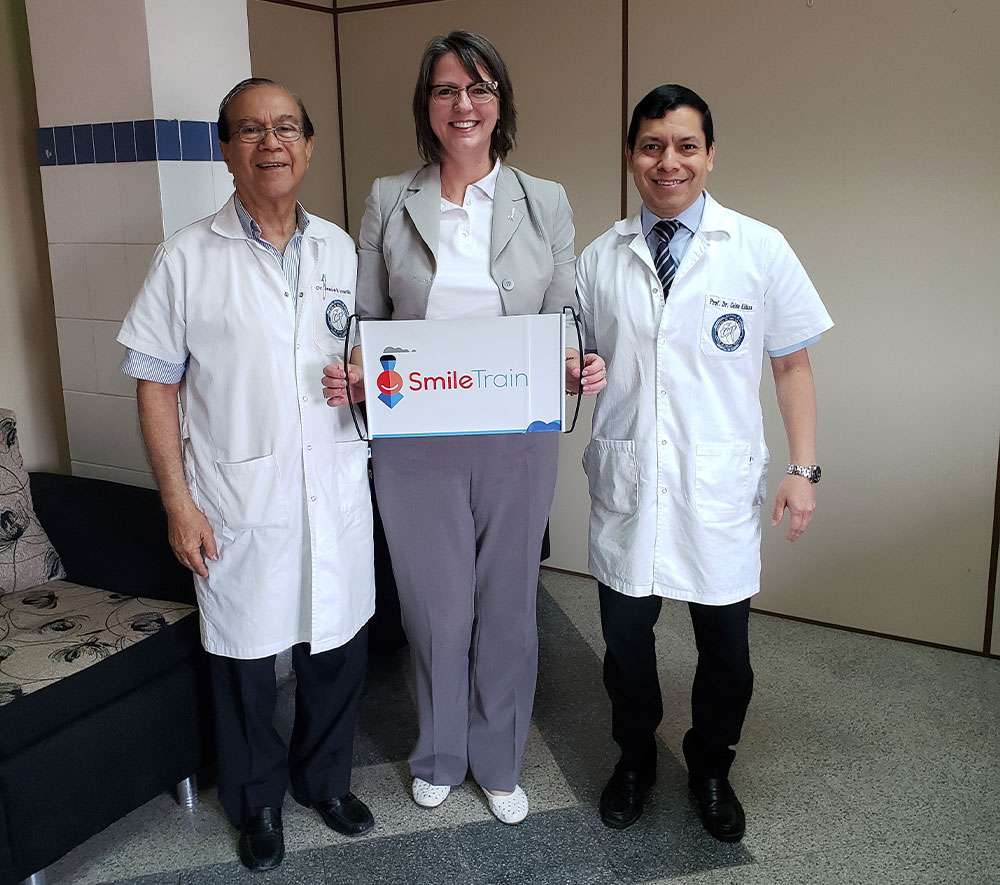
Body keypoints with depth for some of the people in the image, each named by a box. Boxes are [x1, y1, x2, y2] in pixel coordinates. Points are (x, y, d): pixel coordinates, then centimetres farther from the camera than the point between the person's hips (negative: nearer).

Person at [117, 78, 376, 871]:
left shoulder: (341, 250, 6)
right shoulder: (186, 260, -4)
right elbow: (156, 385, -4)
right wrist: (178, 501, -7)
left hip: (337, 493, 3)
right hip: (239, 502, -3)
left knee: (338, 647, 14)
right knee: (246, 658, 11)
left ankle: (325, 778, 40)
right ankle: (257, 801, 36)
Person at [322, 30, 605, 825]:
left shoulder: (546, 202, 3)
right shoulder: (389, 201, 3)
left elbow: (565, 317, 6)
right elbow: (367, 318, 6)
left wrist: (581, 366, -15)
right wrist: (350, 374, -14)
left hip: (518, 441, 1)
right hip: (415, 443, 0)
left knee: (507, 605, 13)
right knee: (435, 606, 12)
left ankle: (499, 763, 36)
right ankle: (439, 757, 38)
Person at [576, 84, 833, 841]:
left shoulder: (760, 250, -2)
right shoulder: (601, 259, 4)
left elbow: (793, 364, 1)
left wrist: (804, 469, -4)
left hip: (720, 488, -1)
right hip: (626, 486, 2)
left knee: (726, 649, 11)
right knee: (626, 636, 13)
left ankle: (711, 771, 38)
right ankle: (635, 759, 40)